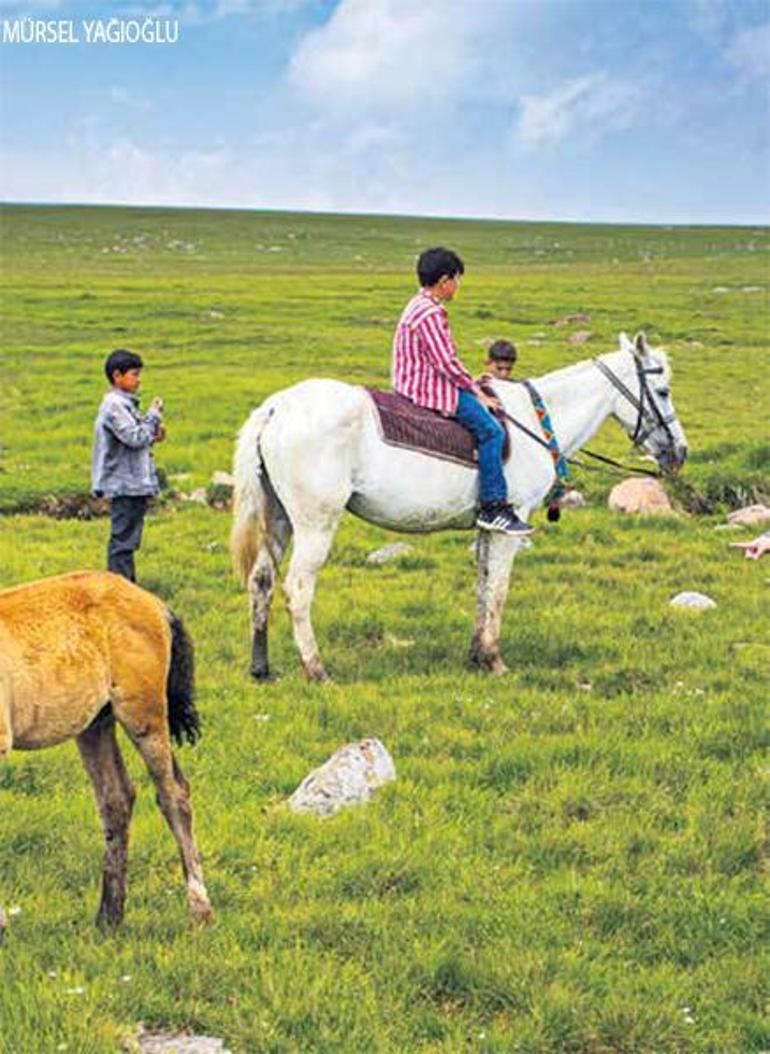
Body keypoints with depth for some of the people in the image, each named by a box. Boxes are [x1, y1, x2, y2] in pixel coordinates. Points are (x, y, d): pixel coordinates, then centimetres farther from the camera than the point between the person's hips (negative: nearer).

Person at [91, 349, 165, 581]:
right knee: (123, 537, -7)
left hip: (135, 485, 10)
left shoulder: (125, 404, 17)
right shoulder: (114, 406, -15)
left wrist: (153, 436, 6)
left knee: (129, 538, 15)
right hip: (124, 485, -10)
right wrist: (153, 416, -11)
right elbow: (135, 438, -22)